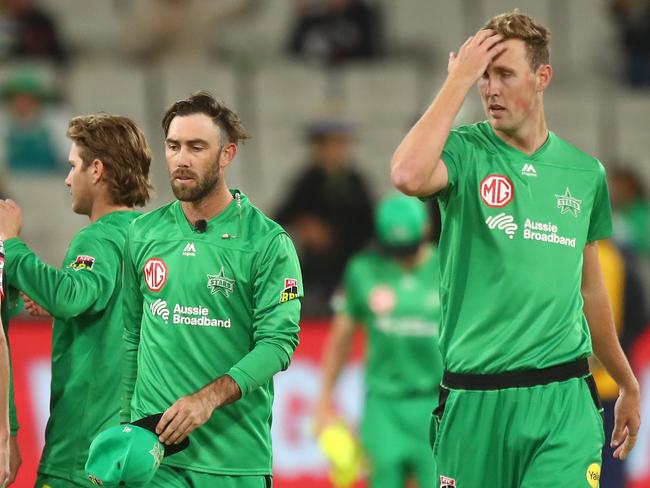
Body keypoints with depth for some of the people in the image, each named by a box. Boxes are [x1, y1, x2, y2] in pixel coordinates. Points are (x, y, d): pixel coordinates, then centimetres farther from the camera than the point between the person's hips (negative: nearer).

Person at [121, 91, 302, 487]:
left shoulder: (268, 242, -4)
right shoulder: (144, 234, 9)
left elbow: (279, 341, -11)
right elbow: (133, 336, 14)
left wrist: (209, 398, -22)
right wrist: (127, 425, 10)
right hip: (152, 446, 3)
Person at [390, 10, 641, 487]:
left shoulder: (585, 172, 11)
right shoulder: (465, 153, -1)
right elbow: (409, 175, -26)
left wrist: (628, 384, 30)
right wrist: (459, 80, -17)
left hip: (565, 399, 2)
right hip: (476, 402, -2)